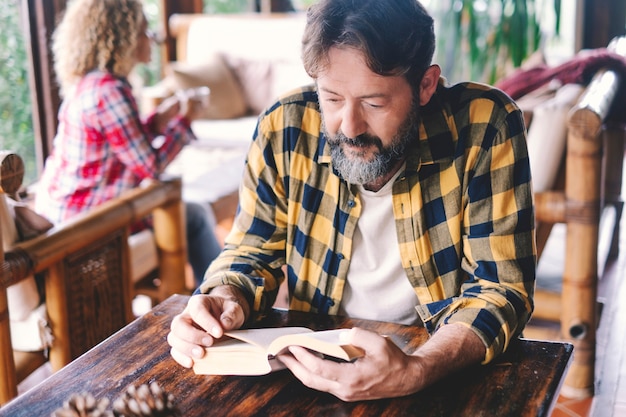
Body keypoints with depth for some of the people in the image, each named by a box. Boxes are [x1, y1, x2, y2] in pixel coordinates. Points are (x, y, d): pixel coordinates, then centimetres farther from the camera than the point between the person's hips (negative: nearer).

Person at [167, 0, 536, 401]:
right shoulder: (286, 127, -9)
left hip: (447, 369, -1)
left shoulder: (485, 127, -17)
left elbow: (500, 287, -16)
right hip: (317, 365, 2)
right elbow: (253, 251, 4)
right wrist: (226, 300, -18)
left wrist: (415, 372, -33)